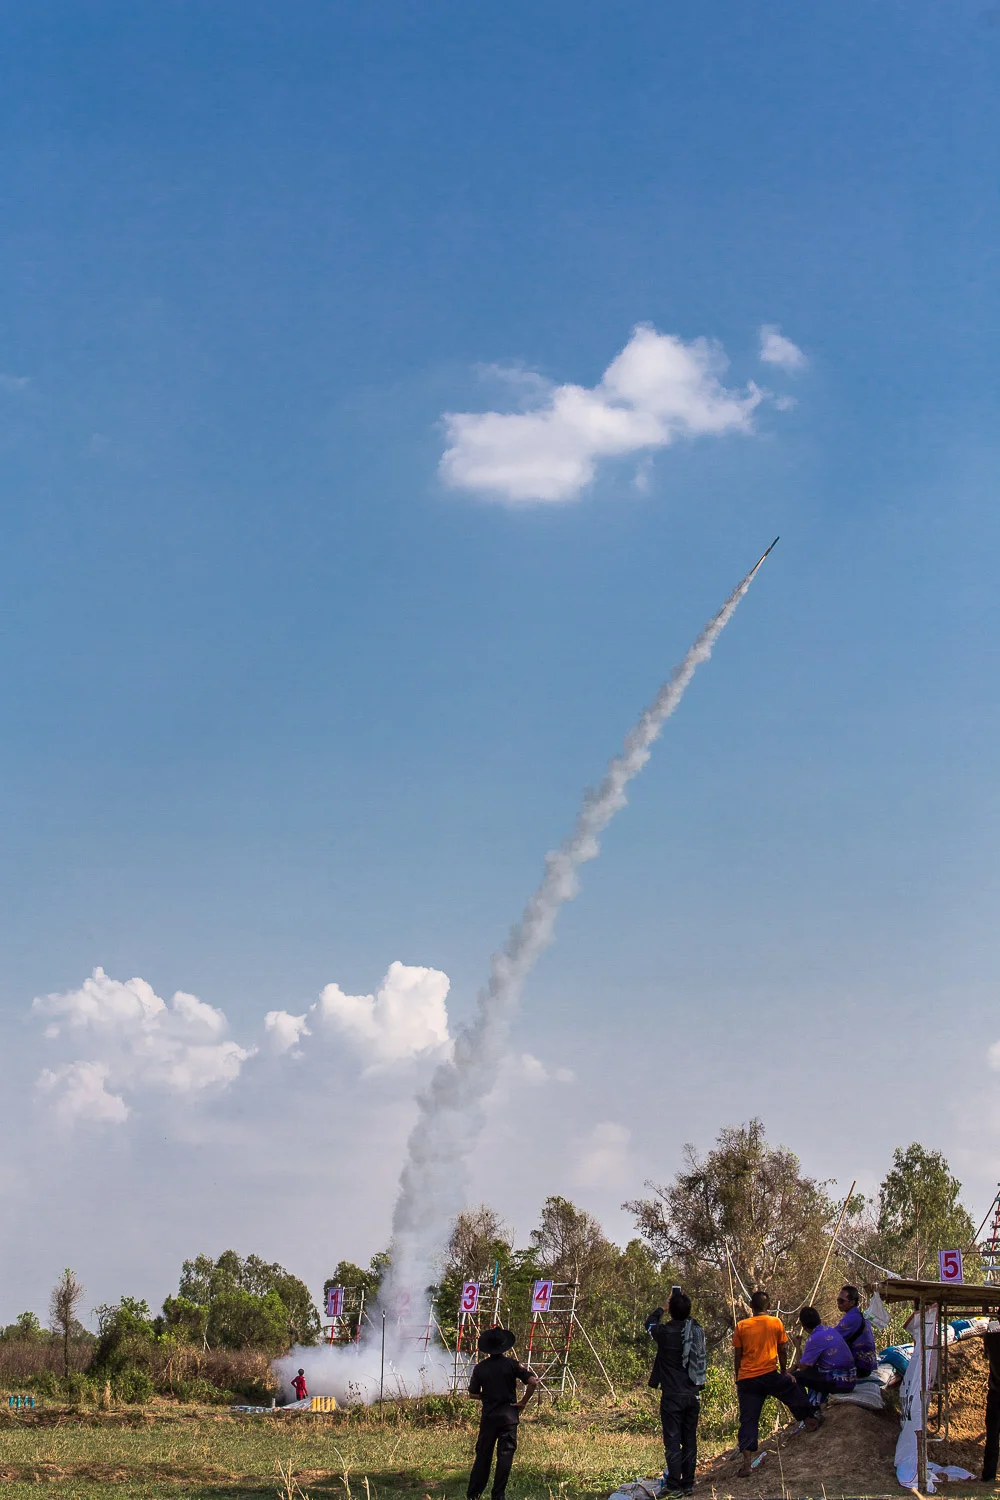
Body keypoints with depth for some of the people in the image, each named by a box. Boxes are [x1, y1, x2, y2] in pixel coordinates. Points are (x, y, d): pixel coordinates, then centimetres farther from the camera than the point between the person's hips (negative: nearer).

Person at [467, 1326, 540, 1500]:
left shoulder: (480, 1367, 0)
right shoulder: (511, 1365, -6)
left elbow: (473, 1394, 6)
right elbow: (534, 1382, -13)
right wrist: (523, 1402, -2)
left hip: (488, 1416, 2)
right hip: (508, 1416, -2)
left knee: (482, 1455, 11)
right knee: (505, 1456, 2)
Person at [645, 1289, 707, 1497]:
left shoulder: (666, 1332, -14)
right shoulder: (698, 1331, 0)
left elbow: (650, 1323, 9)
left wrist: (662, 1308, 24)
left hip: (672, 1396, -5)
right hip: (693, 1395, 5)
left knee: (672, 1441, -2)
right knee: (690, 1440, 11)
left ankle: (673, 1485, -4)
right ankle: (688, 1484, 15)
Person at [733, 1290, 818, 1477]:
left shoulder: (741, 1326, 5)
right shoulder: (776, 1323, 4)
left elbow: (737, 1356, 8)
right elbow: (783, 1351, 11)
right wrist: (783, 1372, 25)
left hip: (746, 1379, 1)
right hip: (769, 1374, -1)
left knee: (748, 1420, 2)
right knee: (794, 1388, 27)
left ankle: (746, 1460, -8)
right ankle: (809, 1420, 30)